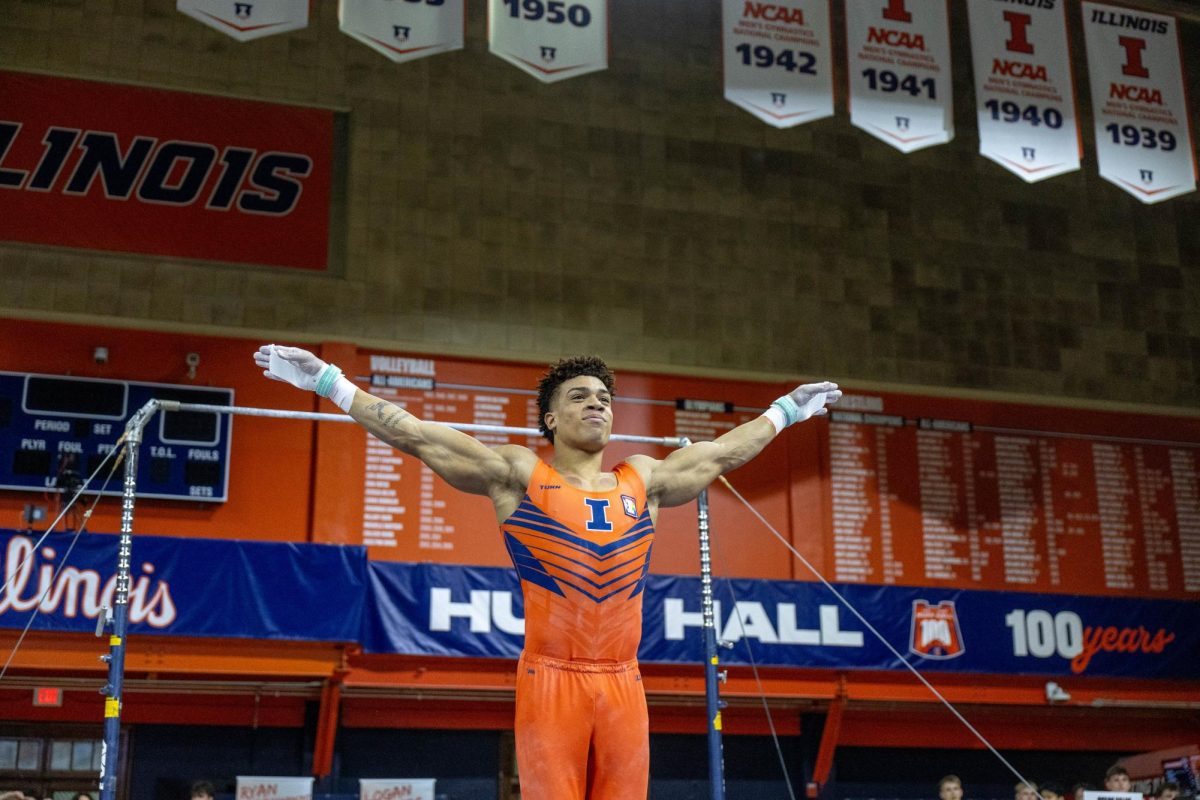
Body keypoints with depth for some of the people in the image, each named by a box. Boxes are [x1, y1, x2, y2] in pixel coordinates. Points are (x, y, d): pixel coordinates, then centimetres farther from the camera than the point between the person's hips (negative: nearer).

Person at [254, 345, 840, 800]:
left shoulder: (644, 480, 14)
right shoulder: (519, 476, 3)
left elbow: (723, 452, 28)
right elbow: (417, 435, 1)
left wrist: (786, 410, 38)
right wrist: (327, 381, -1)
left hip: (623, 684, 4)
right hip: (551, 681, -4)